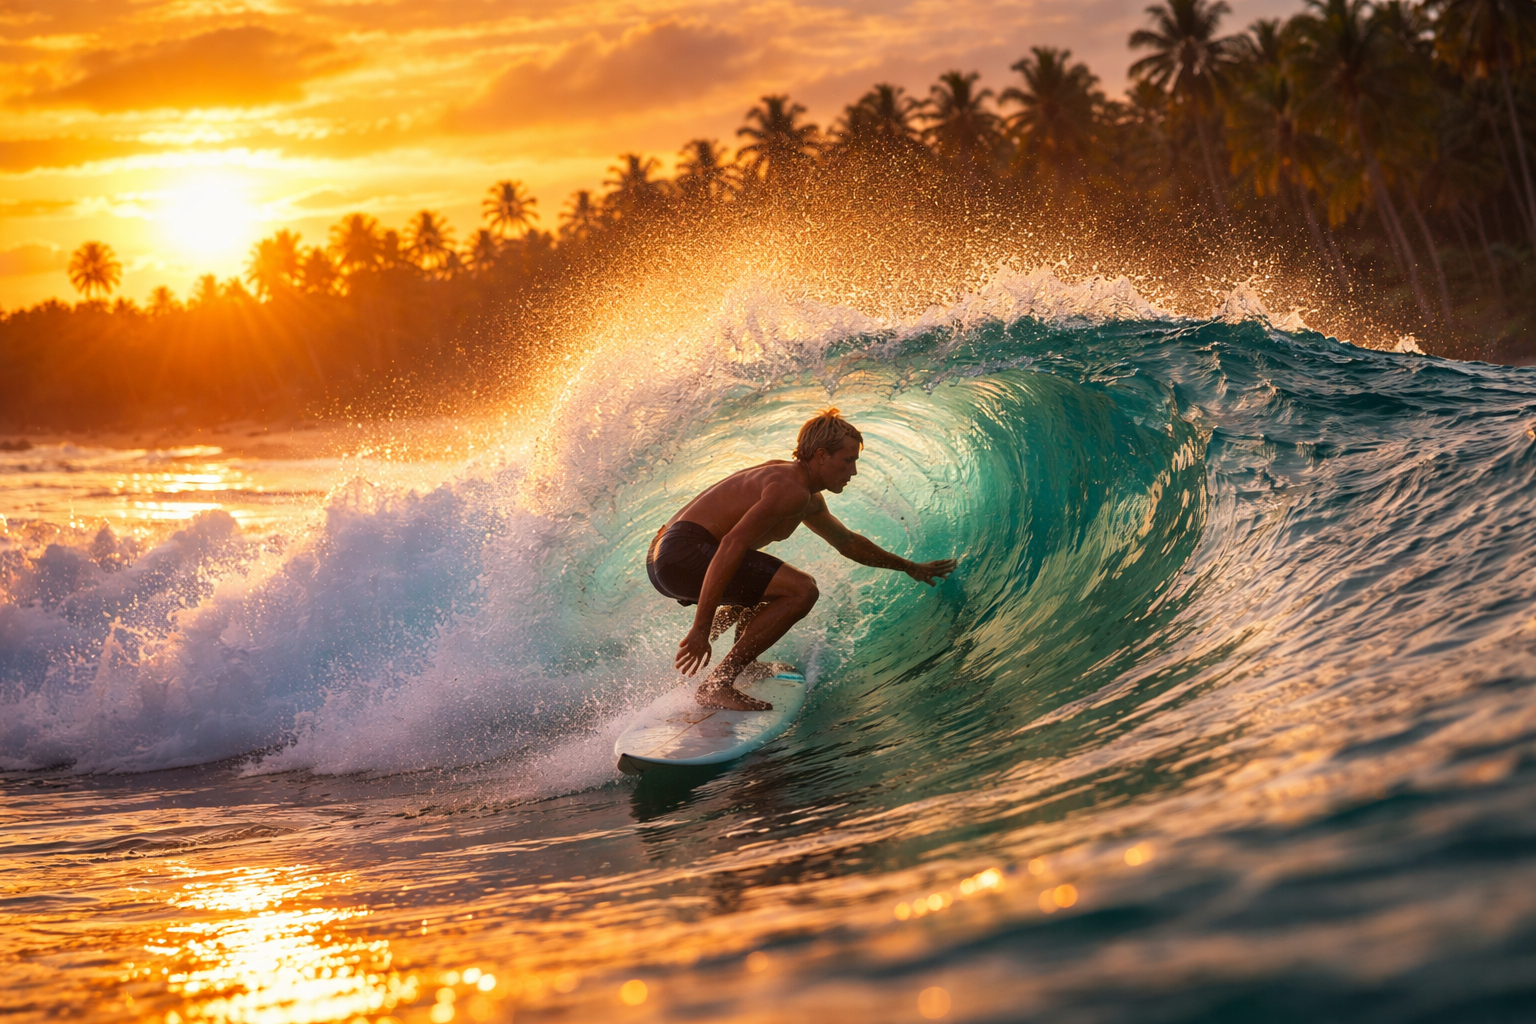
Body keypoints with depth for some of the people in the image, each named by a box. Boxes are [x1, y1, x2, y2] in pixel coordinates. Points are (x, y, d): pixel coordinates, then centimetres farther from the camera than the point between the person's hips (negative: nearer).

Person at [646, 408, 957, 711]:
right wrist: (701, 630, -29)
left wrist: (910, 567, 45)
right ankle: (716, 686, -18)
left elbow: (848, 542, 39)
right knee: (801, 590, -18)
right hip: (684, 552, -11)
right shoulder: (791, 491, -14)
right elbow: (732, 544, -25)